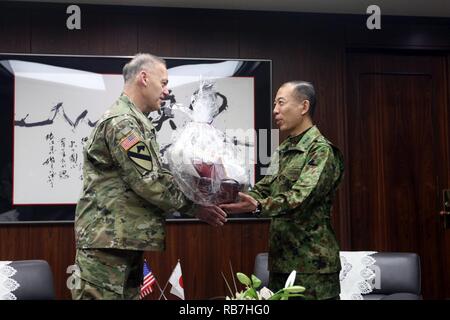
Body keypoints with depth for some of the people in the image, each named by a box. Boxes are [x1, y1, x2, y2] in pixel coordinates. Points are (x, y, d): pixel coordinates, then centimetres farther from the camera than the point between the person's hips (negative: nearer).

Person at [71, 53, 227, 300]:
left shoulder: (134, 121, 19)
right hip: (106, 239, -10)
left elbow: (152, 175, 15)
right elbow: (148, 182, -18)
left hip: (124, 239, 10)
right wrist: (193, 206, -8)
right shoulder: (122, 122, -14)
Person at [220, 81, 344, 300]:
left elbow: (300, 197, -24)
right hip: (281, 260, 7)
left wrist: (258, 206, -37)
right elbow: (264, 189, 11)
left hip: (312, 263, -7)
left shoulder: (321, 150, -12)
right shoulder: (283, 150, 15)